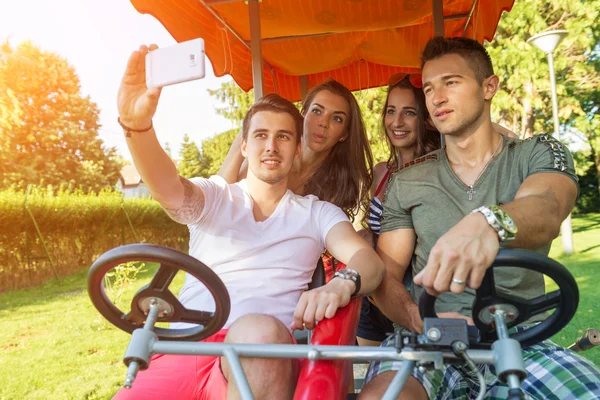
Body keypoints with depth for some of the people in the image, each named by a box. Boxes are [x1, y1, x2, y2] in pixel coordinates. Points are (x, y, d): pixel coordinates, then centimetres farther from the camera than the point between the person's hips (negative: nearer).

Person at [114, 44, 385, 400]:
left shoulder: (318, 213, 14)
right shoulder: (213, 196, 15)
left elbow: (369, 260, -1)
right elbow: (169, 187, -7)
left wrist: (341, 284, -26)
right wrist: (137, 125, -27)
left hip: (265, 355, 0)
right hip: (183, 348, 1)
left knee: (259, 332, -36)